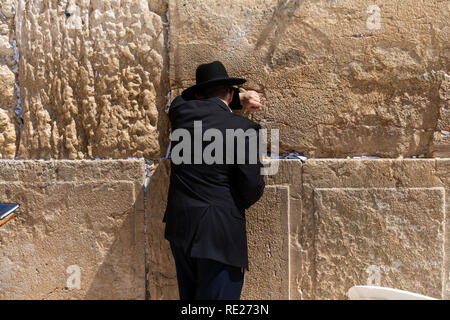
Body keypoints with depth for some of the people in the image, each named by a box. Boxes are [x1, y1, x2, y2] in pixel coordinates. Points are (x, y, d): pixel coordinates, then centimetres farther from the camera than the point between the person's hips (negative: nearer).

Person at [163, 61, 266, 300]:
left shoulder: (180, 110, 2)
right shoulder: (245, 129, -11)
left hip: (180, 226, 6)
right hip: (220, 234, -5)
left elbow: (189, 96, 25)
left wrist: (240, 98, 16)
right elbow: (253, 185, -11)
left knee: (189, 296, 19)